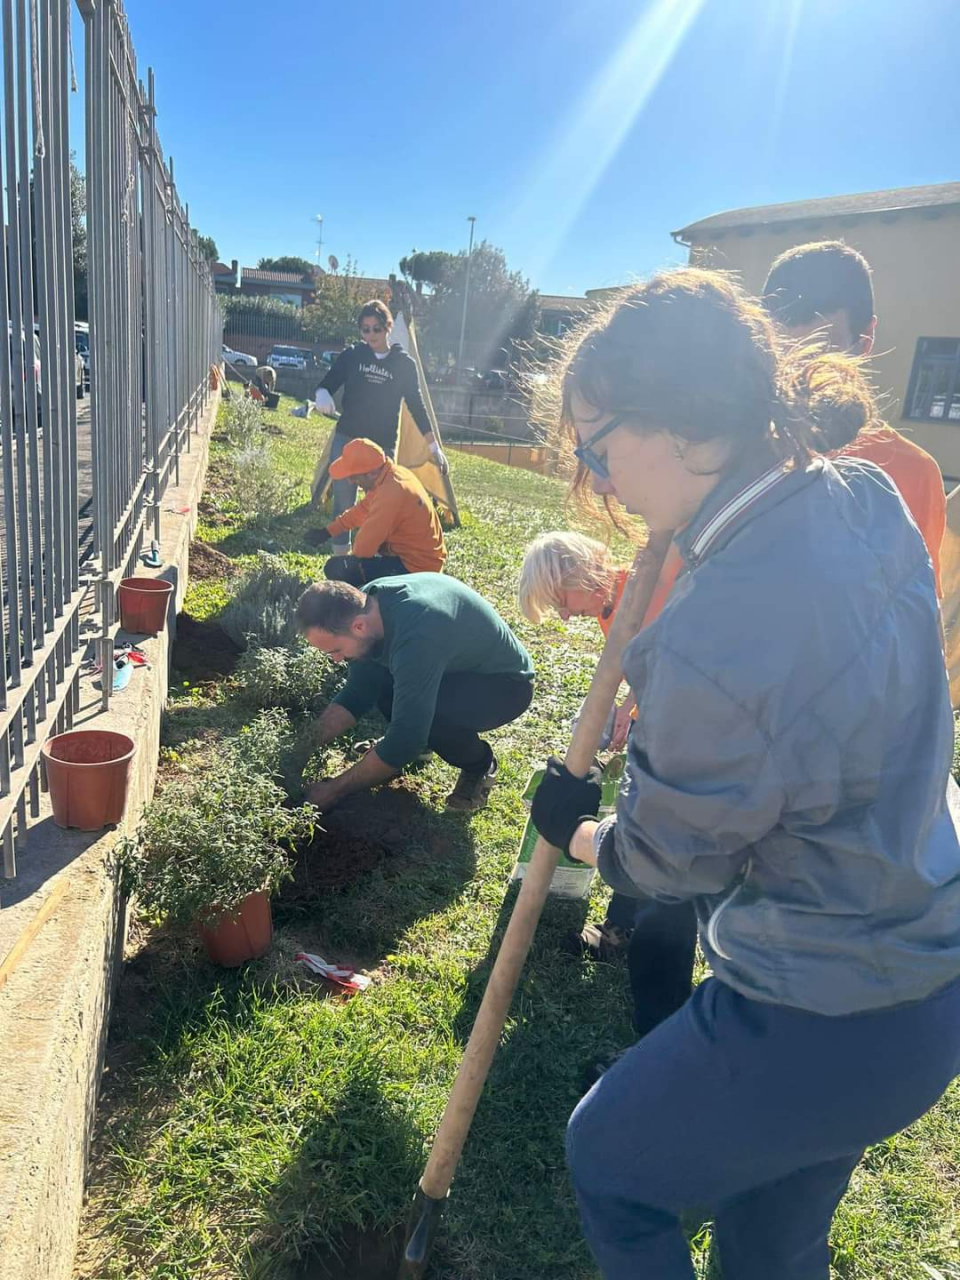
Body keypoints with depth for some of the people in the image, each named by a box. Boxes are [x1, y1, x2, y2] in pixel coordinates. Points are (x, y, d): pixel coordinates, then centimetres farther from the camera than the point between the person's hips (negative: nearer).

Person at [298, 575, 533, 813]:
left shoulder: (416, 634, -39)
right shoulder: (366, 604, -15)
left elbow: (407, 737, -36)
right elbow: (357, 693, -4)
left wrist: (334, 790, -26)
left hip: (504, 684, -7)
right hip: (459, 666, 8)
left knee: (416, 713, -33)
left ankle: (480, 765, -4)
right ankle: (417, 741, 12)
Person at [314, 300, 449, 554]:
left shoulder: (404, 364, 1)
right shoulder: (351, 355, 3)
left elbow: (417, 406, 5)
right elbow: (328, 383, 2)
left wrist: (434, 446, 4)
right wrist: (322, 395, -23)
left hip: (383, 445, -1)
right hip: (346, 440, 1)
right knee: (343, 502, 3)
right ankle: (340, 555, 12)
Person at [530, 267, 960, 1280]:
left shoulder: (714, 642, -34)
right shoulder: (868, 500, -9)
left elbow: (674, 856, -14)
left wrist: (578, 834, 6)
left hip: (821, 1026, -8)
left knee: (609, 1161, 21)